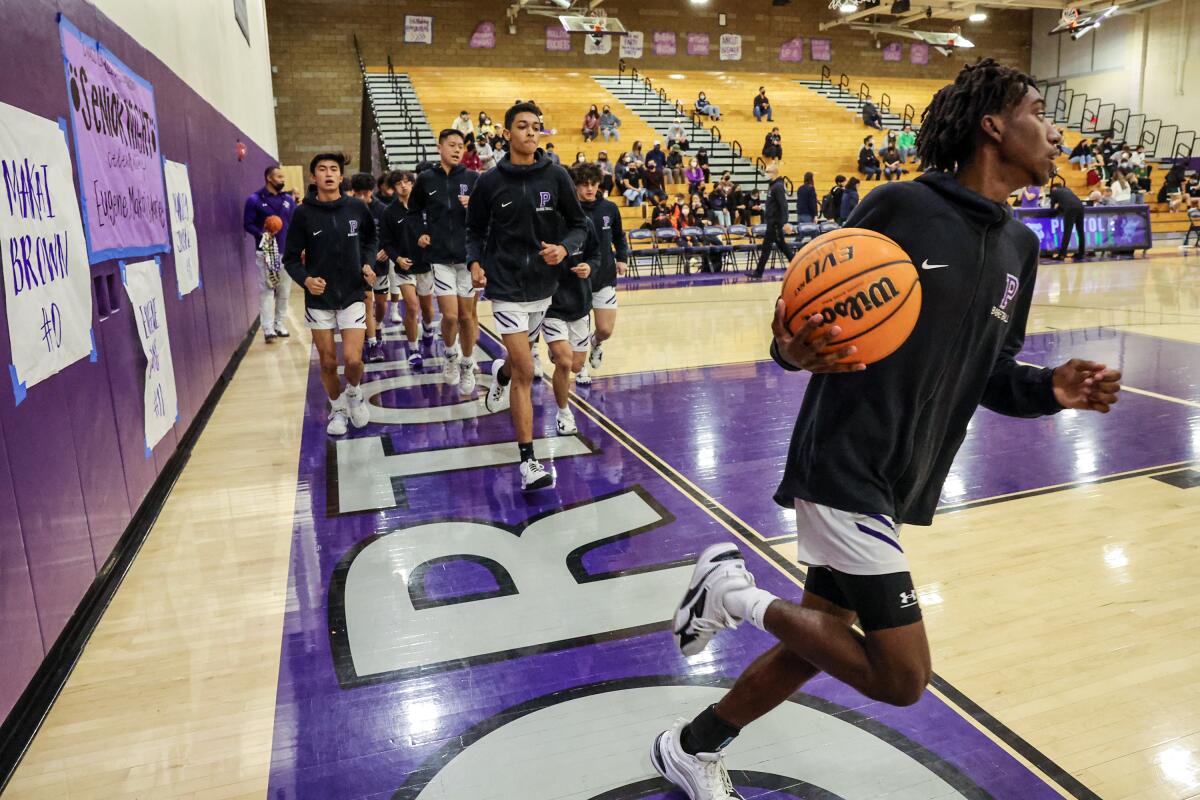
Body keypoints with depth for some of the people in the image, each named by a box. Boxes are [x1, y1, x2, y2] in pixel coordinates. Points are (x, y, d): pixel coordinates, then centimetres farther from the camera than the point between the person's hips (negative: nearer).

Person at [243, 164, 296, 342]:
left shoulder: (288, 200, 9)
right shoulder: (255, 200, -3)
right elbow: (247, 224, -4)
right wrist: (262, 234, -21)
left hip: (286, 253, 4)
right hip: (265, 253, -4)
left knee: (284, 292, 9)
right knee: (266, 290, -6)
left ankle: (280, 325, 20)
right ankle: (268, 329, -5)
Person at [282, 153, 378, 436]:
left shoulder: (357, 207, -4)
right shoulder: (303, 213, -7)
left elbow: (369, 240, 15)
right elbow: (291, 258, -2)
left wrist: (368, 263, -3)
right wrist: (305, 279, -21)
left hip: (352, 295, 0)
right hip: (318, 299, 0)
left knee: (352, 359, -11)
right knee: (328, 362, 7)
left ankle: (354, 393, 22)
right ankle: (338, 409, 31)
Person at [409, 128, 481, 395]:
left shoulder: (473, 178, 1)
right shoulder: (425, 179, 4)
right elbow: (413, 211, 18)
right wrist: (420, 233, 3)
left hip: (468, 255, 0)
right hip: (439, 256, 0)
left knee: (467, 315, 7)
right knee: (450, 315, -9)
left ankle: (467, 366, 26)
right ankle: (450, 354, 21)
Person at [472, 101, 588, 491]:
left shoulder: (556, 176, 0)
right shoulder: (490, 181, -2)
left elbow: (579, 224, 4)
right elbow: (475, 230, 8)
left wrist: (564, 248, -16)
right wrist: (475, 261, -10)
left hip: (543, 284, 3)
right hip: (506, 286, -3)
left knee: (519, 356, 23)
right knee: (525, 371, -10)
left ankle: (500, 375, 62)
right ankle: (528, 461, -3)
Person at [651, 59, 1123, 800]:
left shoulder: (1020, 246, 11)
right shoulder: (901, 205, -12)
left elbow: (988, 377, 15)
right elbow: (810, 320, -11)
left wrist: (1053, 389, -4)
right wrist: (794, 348, -33)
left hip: (898, 486, 9)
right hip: (844, 471, -8)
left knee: (817, 645, 16)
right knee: (903, 675, -8)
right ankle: (739, 594, 8)